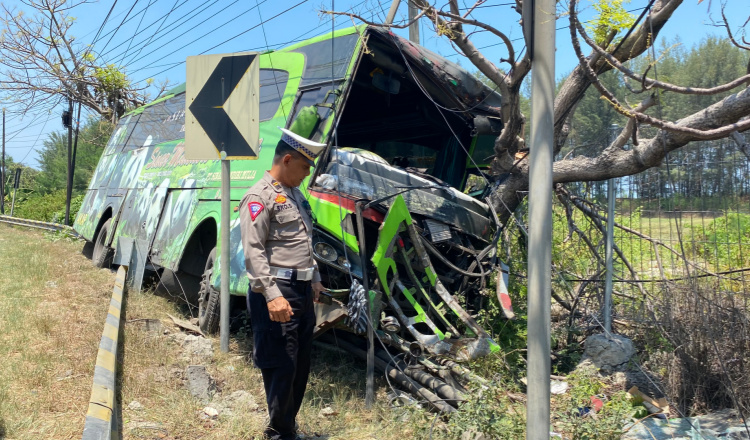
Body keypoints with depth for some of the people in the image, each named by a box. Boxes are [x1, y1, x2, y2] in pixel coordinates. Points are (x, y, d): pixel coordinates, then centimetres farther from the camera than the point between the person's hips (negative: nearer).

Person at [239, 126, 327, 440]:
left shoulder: (295, 194, 17)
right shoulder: (260, 197, -11)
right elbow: (254, 251, -20)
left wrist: (315, 280, 25)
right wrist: (272, 295, -27)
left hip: (303, 292, 9)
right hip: (277, 294, -9)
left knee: (301, 364, 15)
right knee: (281, 367, -3)